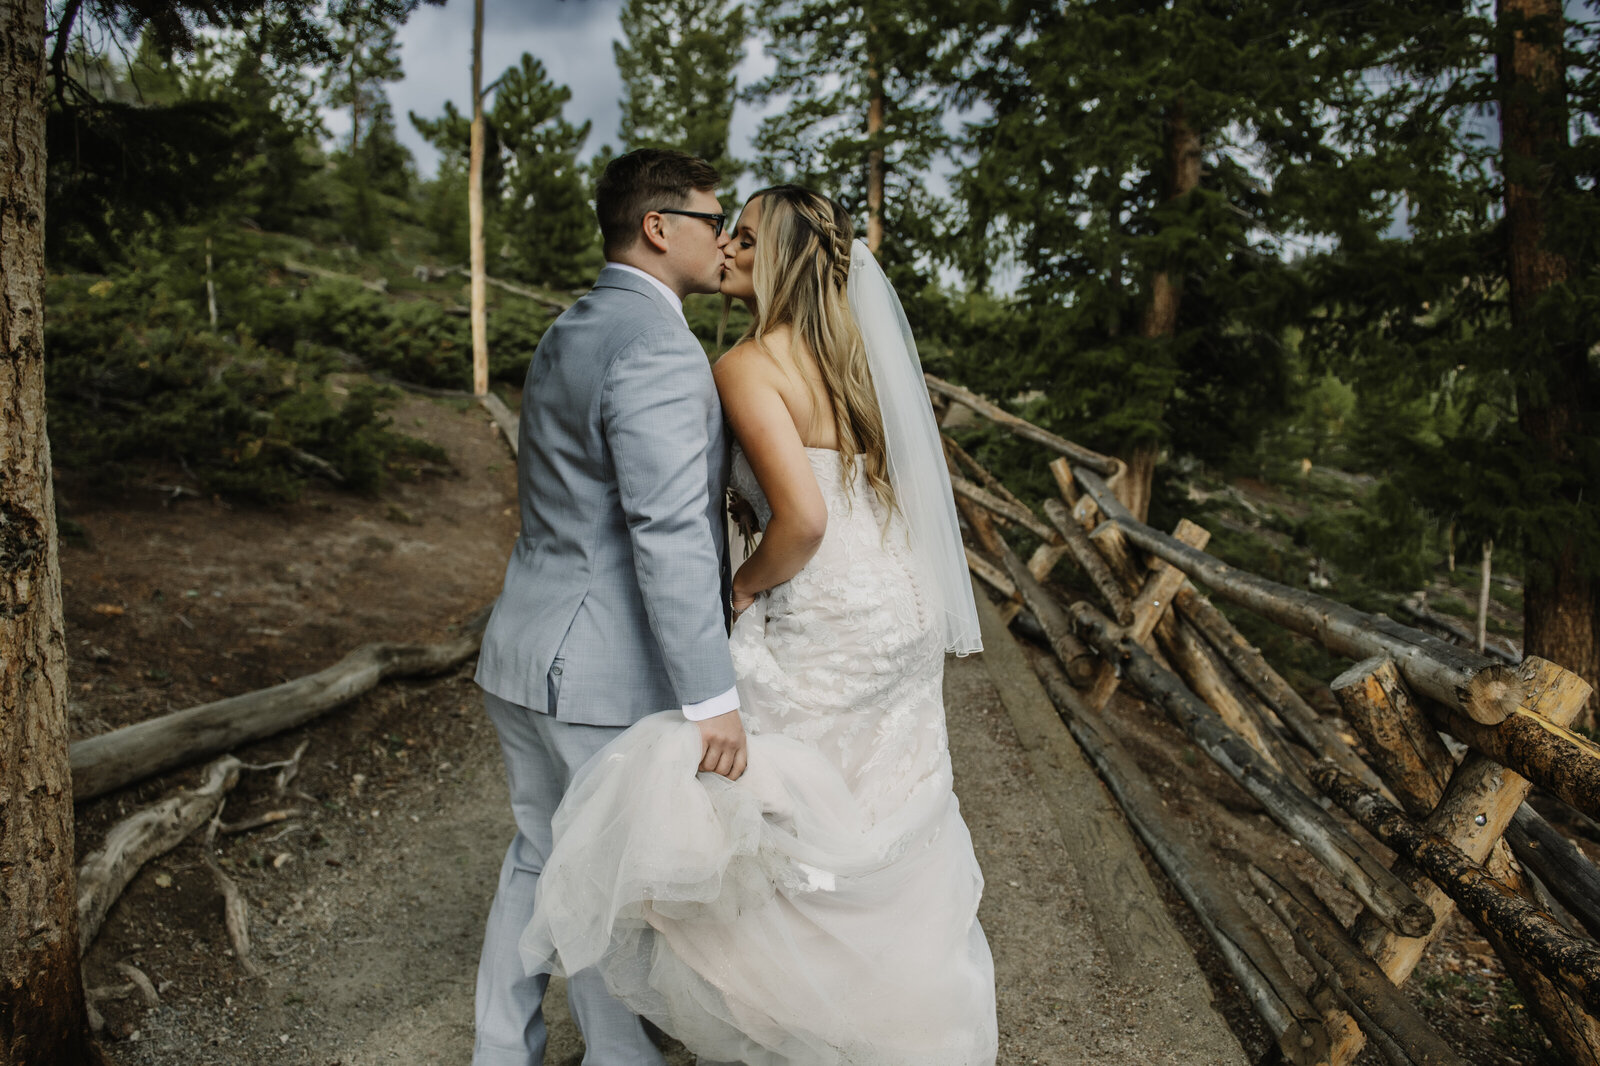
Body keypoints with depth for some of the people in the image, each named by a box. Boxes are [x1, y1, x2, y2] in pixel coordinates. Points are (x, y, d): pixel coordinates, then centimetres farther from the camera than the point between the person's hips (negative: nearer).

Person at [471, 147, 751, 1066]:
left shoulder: (571, 334, 12)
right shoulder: (659, 350, -19)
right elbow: (669, 537, -27)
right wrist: (714, 699, -24)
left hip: (527, 657, 10)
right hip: (609, 677, -9)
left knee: (539, 862, 21)